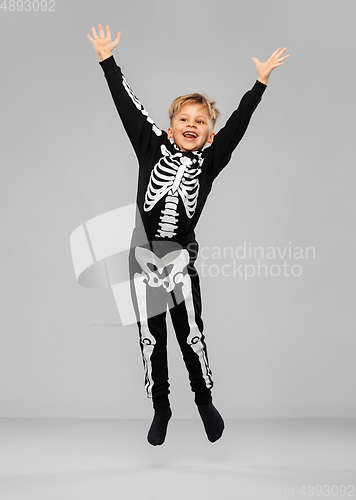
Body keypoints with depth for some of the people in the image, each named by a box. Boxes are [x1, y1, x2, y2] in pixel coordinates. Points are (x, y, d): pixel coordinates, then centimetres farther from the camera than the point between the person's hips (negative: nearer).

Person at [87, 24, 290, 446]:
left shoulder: (210, 160, 1)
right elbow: (128, 107, 1)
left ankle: (205, 401, 27)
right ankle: (161, 408, 25)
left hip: (181, 257, -1)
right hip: (143, 254, 1)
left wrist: (261, 82, -7)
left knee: (191, 335, 4)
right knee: (151, 339, 9)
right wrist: (107, 61, 1)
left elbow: (237, 123, -3)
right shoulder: (152, 147, 2)